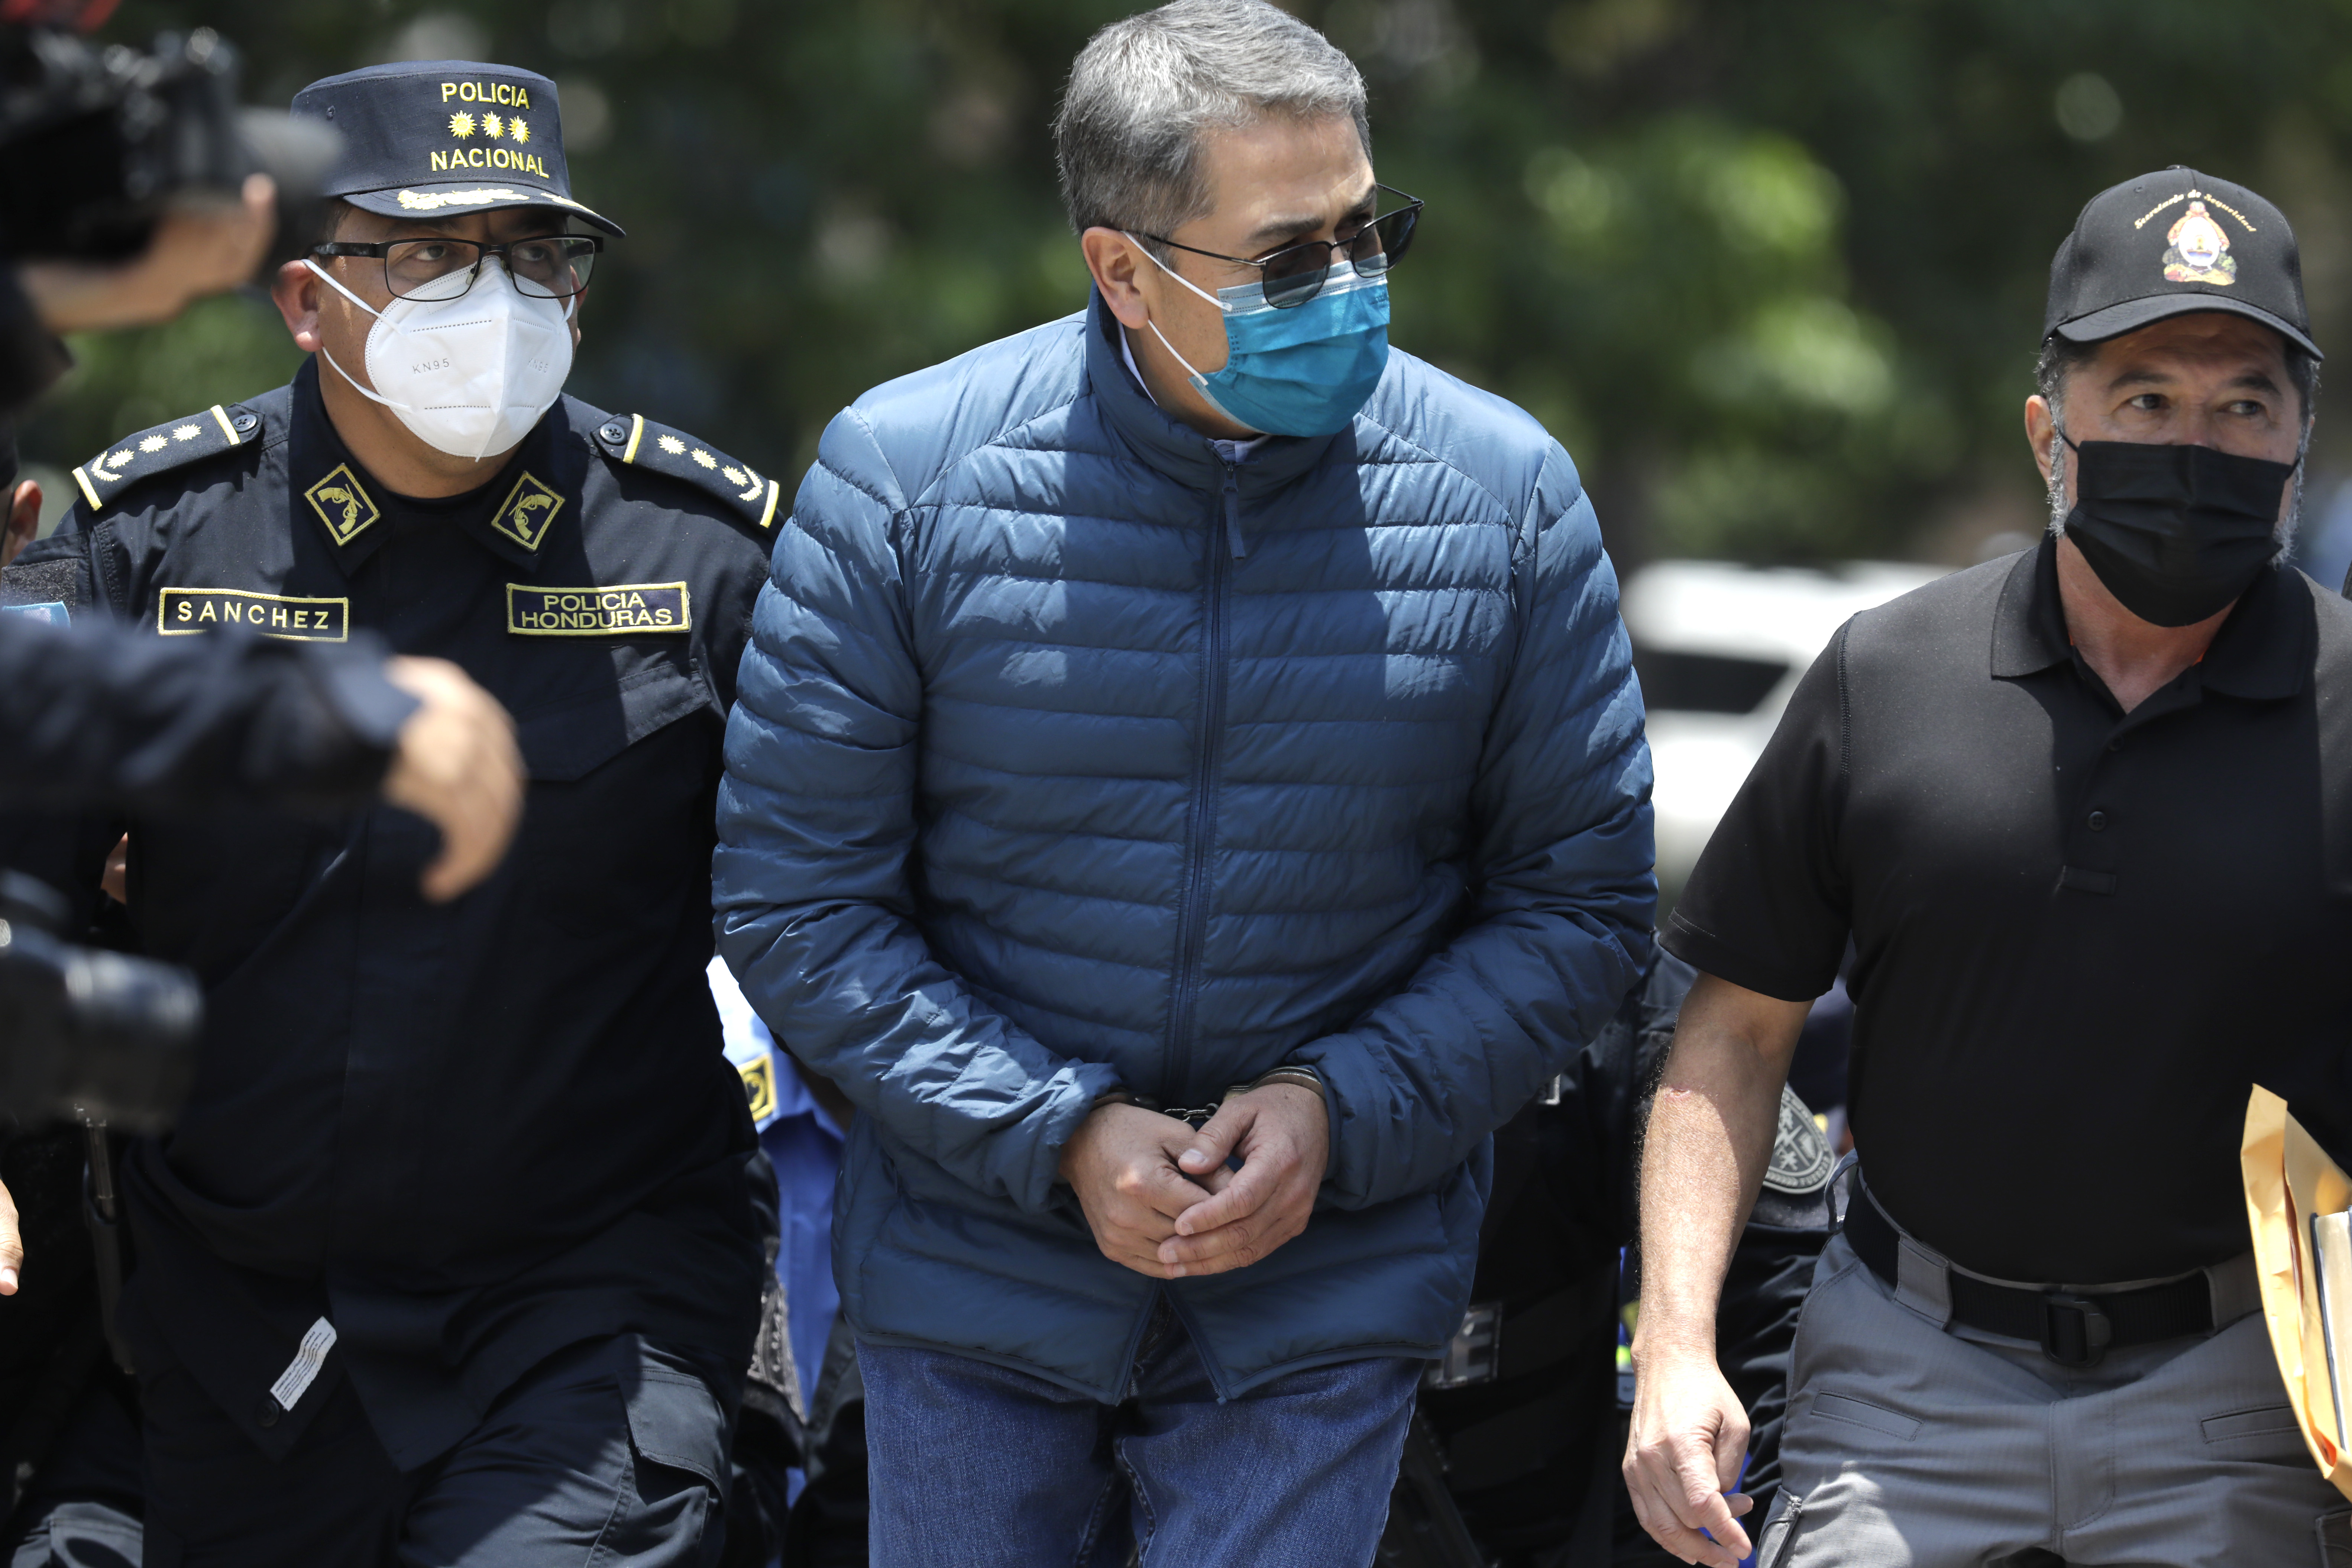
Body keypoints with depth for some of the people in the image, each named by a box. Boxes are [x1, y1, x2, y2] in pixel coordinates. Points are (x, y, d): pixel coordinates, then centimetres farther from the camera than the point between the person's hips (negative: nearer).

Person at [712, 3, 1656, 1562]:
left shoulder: (1505, 492, -6)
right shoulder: (908, 480, -10)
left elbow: (1581, 904, 2)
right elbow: (796, 906, -6)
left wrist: (1342, 1109, -13)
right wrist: (1063, 1138, -16)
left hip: (1322, 1304, 0)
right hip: (978, 1284, 0)